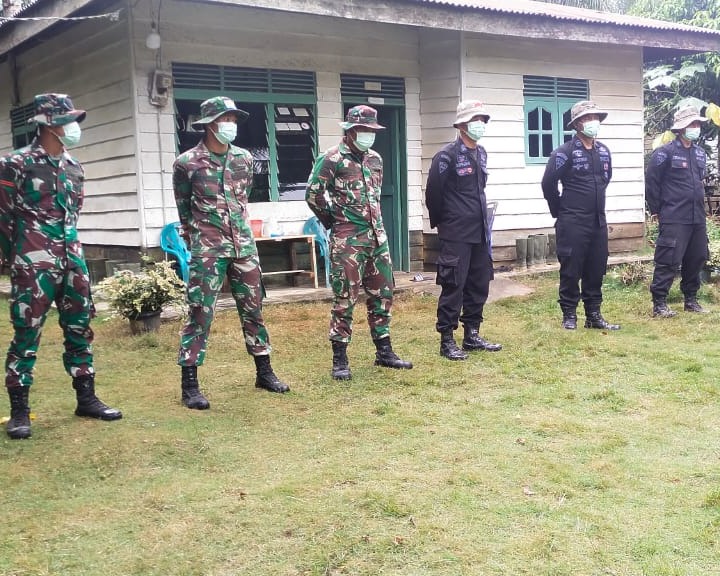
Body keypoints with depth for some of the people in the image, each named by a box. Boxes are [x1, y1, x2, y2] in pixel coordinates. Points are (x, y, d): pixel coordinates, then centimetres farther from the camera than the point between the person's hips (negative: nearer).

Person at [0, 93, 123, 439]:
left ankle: (86, 398, 20)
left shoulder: (73, 167, 11)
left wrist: (67, 244, 18)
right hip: (34, 264, -6)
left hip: (72, 258, 6)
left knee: (79, 329, 9)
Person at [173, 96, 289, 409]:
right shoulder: (187, 163, -6)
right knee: (200, 314, -4)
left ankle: (264, 372, 23)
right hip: (207, 250, -4)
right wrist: (197, 240, 9)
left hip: (244, 245, 5)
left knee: (253, 309, 11)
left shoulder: (244, 159, 6)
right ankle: (189, 385, 2)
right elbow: (184, 210, 5)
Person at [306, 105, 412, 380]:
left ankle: (384, 352, 22)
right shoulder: (332, 159, -9)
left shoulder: (375, 159, 12)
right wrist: (334, 221, 0)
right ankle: (340, 360, 4)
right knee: (345, 298, -4)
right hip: (348, 240, -7)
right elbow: (313, 194, -9)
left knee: (382, 294, 11)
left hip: (377, 236, 7)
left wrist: (374, 220, 17)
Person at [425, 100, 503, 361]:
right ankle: (447, 341, 5)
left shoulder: (481, 153, 11)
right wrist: (441, 223, 2)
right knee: (453, 286, -3)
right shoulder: (447, 155, -12)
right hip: (456, 235, -7)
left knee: (479, 284, 11)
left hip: (479, 232, 8)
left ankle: (472, 335, 23)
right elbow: (433, 193, -9)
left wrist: (481, 219, 18)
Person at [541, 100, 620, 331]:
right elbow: (548, 183, -9)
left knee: (596, 269, 10)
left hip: (598, 221, 6)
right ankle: (569, 315, 11)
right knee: (571, 270, 0)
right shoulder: (565, 152, -10)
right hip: (573, 223, -6)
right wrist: (560, 212, -1)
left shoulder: (603, 151, 10)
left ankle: (593, 315, 20)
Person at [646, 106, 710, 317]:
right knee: (668, 261, -7)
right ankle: (659, 304, -1)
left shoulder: (700, 153, 13)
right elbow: (651, 182, -8)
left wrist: (699, 206, 19)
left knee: (697, 260, 13)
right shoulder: (666, 152, -9)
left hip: (697, 218, 8)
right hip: (674, 219, -7)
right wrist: (657, 210, -4)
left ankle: (691, 300, 26)